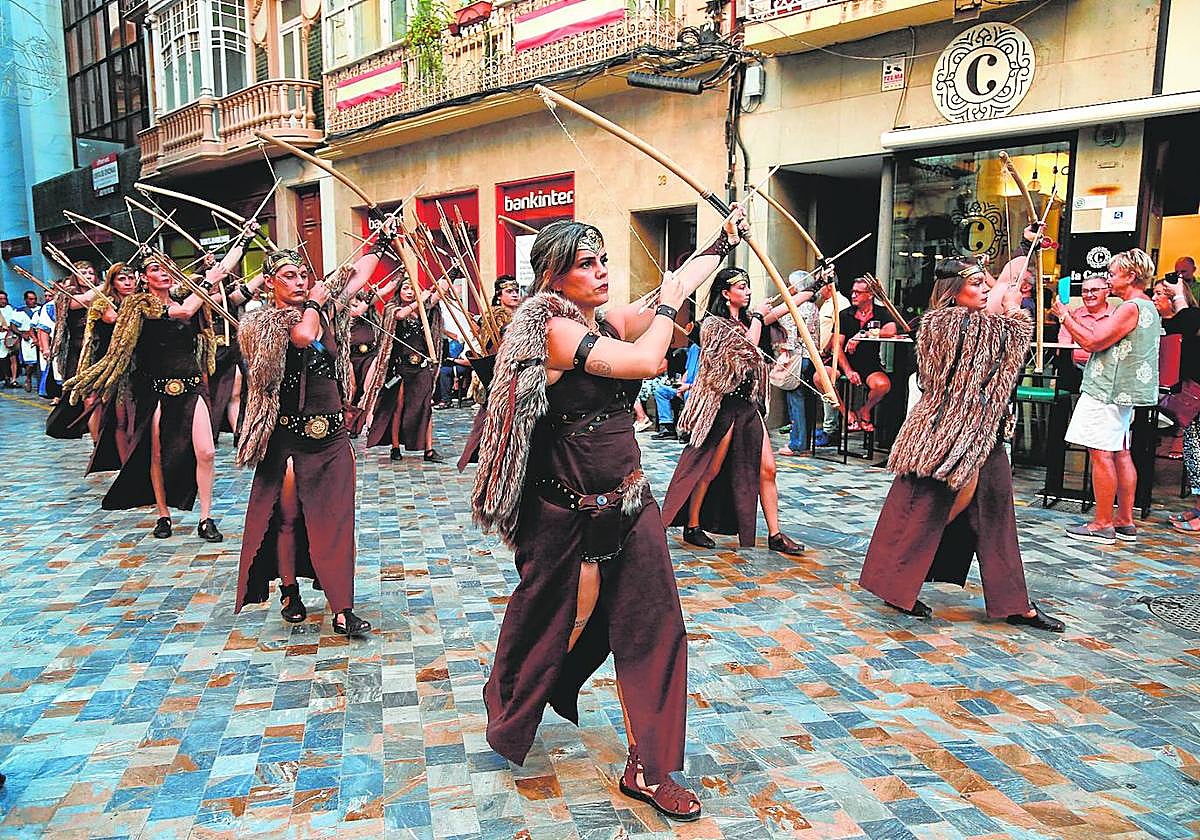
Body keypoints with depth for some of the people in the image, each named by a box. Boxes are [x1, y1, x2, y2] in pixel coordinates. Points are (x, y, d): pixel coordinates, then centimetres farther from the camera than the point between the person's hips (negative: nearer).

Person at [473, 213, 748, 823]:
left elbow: (680, 285, 17)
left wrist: (723, 241, 24)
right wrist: (667, 303, -8)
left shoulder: (608, 319, 5)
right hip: (568, 514, -7)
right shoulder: (552, 328, -18)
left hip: (627, 500, 7)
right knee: (564, 623, 13)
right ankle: (510, 716, 43)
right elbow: (646, 361, -25)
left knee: (651, 627, 7)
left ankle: (647, 769, 21)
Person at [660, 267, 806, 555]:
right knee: (710, 471, 2)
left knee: (767, 468, 3)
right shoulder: (713, 323, -9)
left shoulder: (746, 320, 15)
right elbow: (747, 348, -18)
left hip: (749, 405, 8)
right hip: (723, 405, -8)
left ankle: (775, 535, 9)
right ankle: (692, 528, 17)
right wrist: (758, 317, -6)